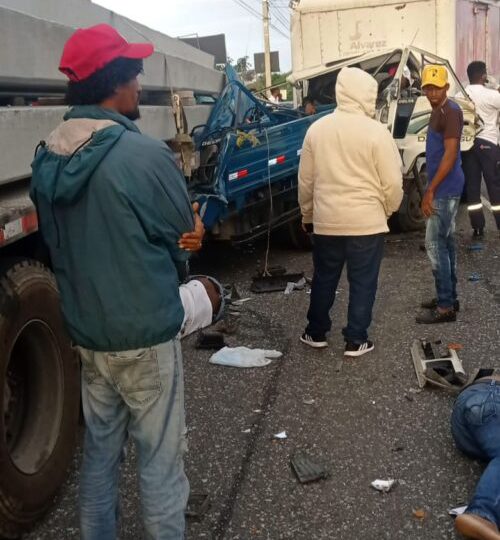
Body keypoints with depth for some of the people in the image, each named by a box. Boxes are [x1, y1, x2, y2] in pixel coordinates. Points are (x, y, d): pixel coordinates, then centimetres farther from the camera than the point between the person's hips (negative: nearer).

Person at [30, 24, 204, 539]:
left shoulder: (46, 160, 0)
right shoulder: (145, 155, -20)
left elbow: (59, 247, 8)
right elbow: (186, 240, -7)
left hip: (85, 331, 7)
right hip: (145, 333, -6)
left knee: (99, 451, 20)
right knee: (159, 459, 8)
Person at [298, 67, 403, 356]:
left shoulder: (317, 128, 1)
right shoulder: (376, 131, -11)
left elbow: (306, 180, 7)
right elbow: (392, 183, -8)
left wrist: (307, 214, 19)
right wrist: (388, 210, 10)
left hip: (326, 220, 4)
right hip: (367, 222, -3)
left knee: (324, 279, 17)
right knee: (362, 283, 8)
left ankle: (316, 333, 28)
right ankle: (356, 341, 14)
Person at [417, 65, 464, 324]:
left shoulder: (451, 111, -16)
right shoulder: (438, 111, 14)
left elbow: (450, 155, -22)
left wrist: (430, 190, -22)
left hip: (445, 189, -10)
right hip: (444, 188, 10)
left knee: (435, 245, -8)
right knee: (446, 243, 14)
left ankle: (445, 306, -3)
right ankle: (449, 297, 23)